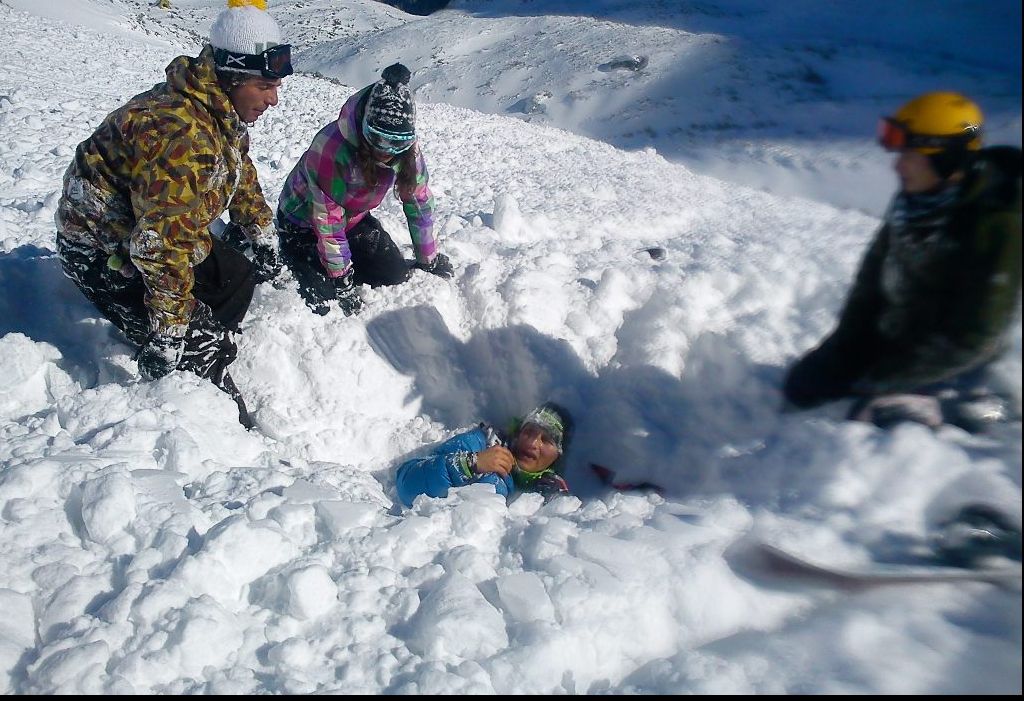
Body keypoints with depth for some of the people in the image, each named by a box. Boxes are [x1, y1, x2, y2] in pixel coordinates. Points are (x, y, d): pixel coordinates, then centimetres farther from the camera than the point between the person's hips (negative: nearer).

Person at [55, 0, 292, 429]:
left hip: (162, 232, 10)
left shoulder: (224, 112, -2)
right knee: (197, 346, -13)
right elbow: (163, 244, -35)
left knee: (237, 278, 15)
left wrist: (263, 236, 21)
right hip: (103, 252, -10)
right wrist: (167, 332, -31)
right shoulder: (179, 132, -34)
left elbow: (240, 176, 18)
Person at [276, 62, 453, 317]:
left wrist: (430, 260, -2)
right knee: (328, 304, -16)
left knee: (397, 276, -5)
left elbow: (419, 201, -7)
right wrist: (343, 283, -25)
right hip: (303, 223, -5)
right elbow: (328, 221, -31)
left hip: (355, 218, 5)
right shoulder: (330, 148, -37)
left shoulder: (406, 148, -20)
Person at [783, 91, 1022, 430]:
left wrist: (888, 377, -20)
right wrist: (846, 343, -1)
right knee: (801, 385, 3)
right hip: (887, 336, 6)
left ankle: (960, 406, 0)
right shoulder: (915, 199, -6)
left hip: (949, 360, -6)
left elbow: (971, 337, -23)